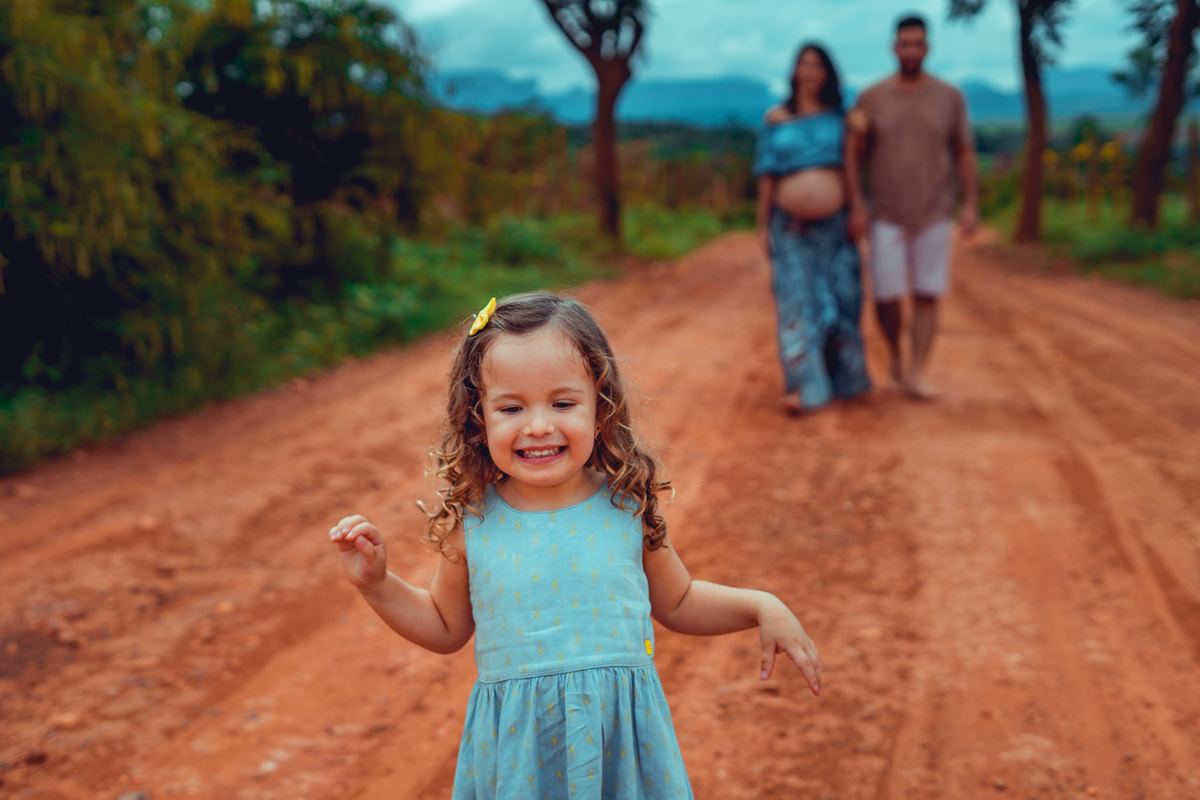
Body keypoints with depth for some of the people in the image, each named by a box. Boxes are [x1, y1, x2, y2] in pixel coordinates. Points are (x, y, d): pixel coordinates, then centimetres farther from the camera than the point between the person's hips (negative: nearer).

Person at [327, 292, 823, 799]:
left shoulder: (627, 508, -8)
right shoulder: (469, 523, -9)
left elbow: (677, 603, 10)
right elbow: (447, 628, 9)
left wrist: (762, 607, -1)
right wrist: (376, 583, -3)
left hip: (624, 740, 0)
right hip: (517, 754, 0)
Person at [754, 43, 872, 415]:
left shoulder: (839, 119, 8)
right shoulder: (775, 120, 5)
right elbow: (767, 176, 6)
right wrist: (762, 226, 4)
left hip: (833, 226, 1)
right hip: (790, 228, -1)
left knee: (839, 299, 5)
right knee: (797, 302, -4)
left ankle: (841, 376, 19)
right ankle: (801, 385, -3)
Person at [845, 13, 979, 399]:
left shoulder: (949, 97, 0)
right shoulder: (871, 98, -2)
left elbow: (964, 153, 3)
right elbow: (854, 155, -1)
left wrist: (971, 205, -4)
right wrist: (856, 206, -10)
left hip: (933, 215, 1)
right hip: (886, 216, 0)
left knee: (927, 295, -3)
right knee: (886, 296, -4)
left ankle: (917, 373, 1)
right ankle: (896, 356, 22)